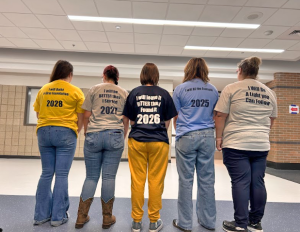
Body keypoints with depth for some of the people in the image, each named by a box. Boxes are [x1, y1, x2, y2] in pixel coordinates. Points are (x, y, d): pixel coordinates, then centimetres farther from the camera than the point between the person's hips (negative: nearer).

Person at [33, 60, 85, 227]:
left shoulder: (43, 90, 10)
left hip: (44, 132, 4)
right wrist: (76, 132, 14)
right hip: (65, 133, -4)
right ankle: (58, 216, 10)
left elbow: (38, 113, 15)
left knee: (46, 173, 11)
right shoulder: (75, 91, -1)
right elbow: (81, 117, 0)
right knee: (62, 175, 2)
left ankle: (41, 215, 19)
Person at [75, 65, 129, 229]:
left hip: (94, 135, 0)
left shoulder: (94, 89, 8)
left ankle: (81, 217, 17)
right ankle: (107, 218, 16)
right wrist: (123, 137, 21)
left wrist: (87, 134, 17)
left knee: (91, 177, 10)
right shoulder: (124, 93, 12)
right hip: (115, 136, 0)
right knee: (109, 177, 5)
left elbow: (86, 116, 5)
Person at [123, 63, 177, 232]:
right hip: (159, 142, 0)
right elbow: (167, 122, 4)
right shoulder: (164, 94, 2)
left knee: (137, 181, 8)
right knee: (156, 181, 7)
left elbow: (129, 120, 7)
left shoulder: (135, 93, 4)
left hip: (137, 141, 1)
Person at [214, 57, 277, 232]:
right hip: (261, 145, 5)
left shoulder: (232, 89, -5)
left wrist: (219, 136, 2)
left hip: (236, 144, -5)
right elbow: (271, 120, 18)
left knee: (240, 182, 0)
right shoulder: (269, 92, 12)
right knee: (258, 182, 10)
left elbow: (221, 116, -7)